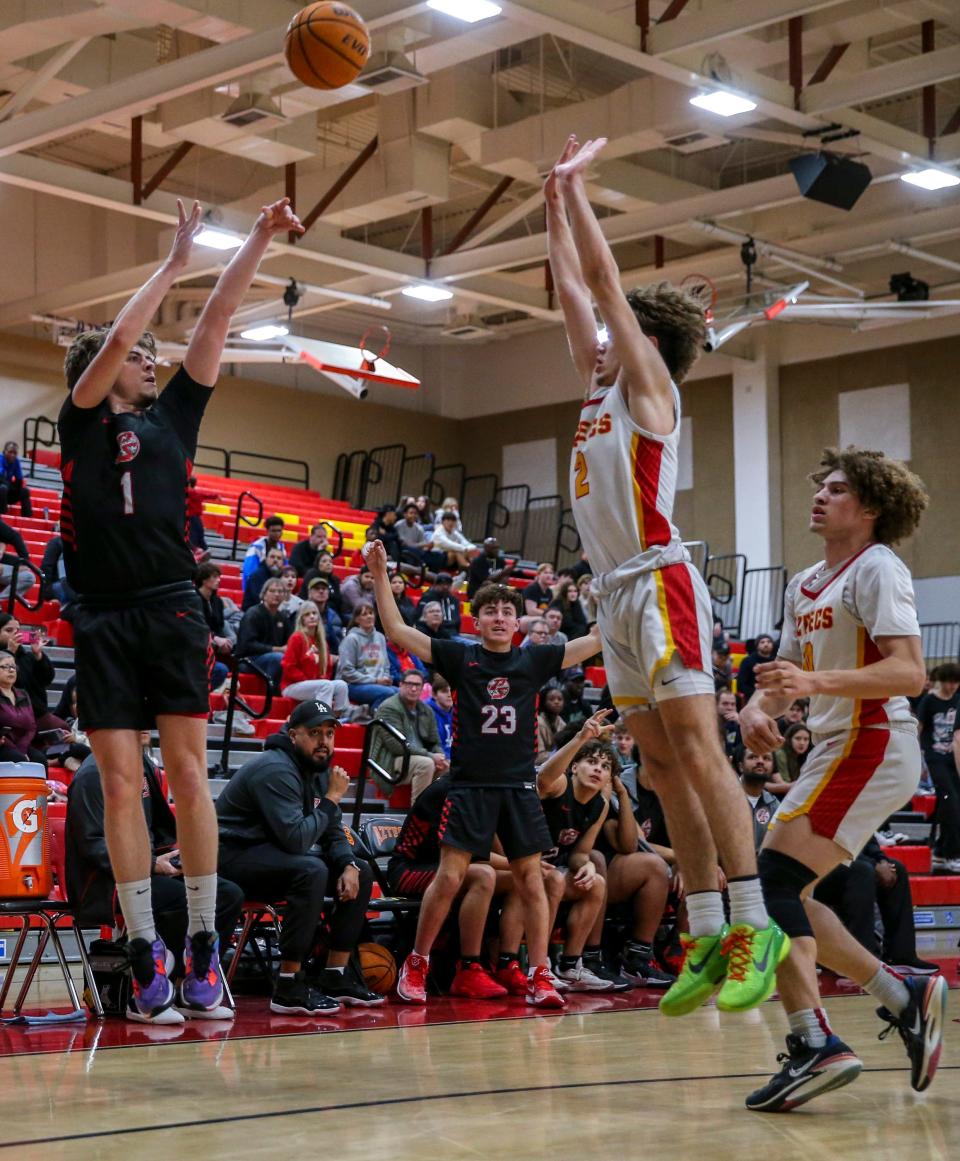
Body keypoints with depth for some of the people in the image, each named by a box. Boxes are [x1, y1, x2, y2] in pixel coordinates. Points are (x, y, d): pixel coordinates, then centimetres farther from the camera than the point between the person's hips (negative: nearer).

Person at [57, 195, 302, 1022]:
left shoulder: (173, 414, 16)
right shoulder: (80, 420, 9)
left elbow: (218, 317, 13)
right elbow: (113, 341, -6)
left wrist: (260, 240, 10)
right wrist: (175, 262, -2)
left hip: (173, 611, 1)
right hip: (103, 618, -1)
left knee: (188, 773, -5)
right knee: (121, 781, -2)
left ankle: (203, 943, -1)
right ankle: (144, 945, 4)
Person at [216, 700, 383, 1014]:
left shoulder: (319, 769, 8)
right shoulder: (277, 770, -22)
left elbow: (333, 832, 12)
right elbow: (296, 838, -31)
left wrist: (348, 865, -8)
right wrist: (332, 798, -19)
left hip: (274, 853, 10)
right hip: (235, 856, -10)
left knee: (360, 874, 4)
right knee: (311, 871, -34)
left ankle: (336, 976, 5)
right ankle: (289, 988, -31)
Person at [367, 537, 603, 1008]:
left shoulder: (534, 661, 7)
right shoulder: (460, 657, 3)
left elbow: (599, 638, 6)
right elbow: (397, 630, -2)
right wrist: (380, 575, -9)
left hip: (519, 785, 2)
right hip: (469, 783, -2)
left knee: (530, 879, 0)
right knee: (449, 876, -5)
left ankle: (540, 977, 5)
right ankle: (416, 965, 11)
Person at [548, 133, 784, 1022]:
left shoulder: (650, 383, 1)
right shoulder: (602, 386, 21)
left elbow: (606, 279, -2)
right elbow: (575, 288, 25)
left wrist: (576, 187, 5)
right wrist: (555, 202, 28)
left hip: (660, 583, -9)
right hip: (615, 591, 9)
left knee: (697, 751, -15)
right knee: (662, 767, 5)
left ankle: (755, 925, -16)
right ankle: (708, 935, 5)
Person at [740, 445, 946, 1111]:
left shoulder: (877, 569, -9)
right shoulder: (805, 586, 18)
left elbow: (909, 672, -20)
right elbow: (789, 672, 19)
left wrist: (816, 683, -31)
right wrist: (759, 708, -4)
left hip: (873, 747, -9)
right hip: (837, 749, 9)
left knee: (775, 881, -17)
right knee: (788, 893, 9)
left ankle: (814, 1046, -20)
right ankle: (904, 998, 17)